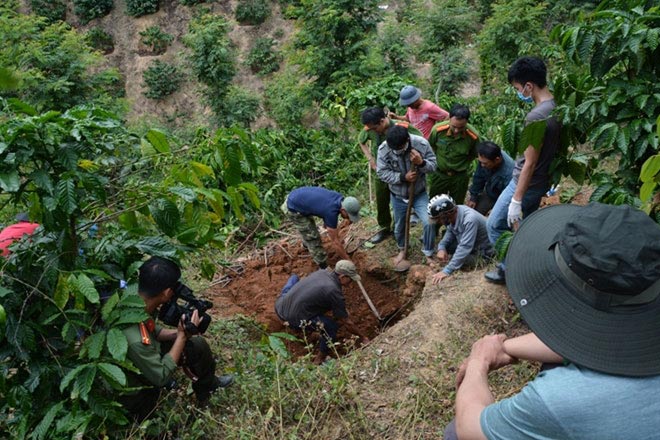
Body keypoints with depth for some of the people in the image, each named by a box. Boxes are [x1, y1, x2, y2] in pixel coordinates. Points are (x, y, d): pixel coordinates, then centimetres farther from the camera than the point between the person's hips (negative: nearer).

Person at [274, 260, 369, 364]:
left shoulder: (322, 272, 5)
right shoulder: (334, 292, -15)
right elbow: (346, 322, -5)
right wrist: (363, 337, 9)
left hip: (279, 306, 8)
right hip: (293, 318, -8)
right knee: (331, 327, -4)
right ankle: (319, 359, 11)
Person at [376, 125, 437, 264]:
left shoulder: (421, 143, -21)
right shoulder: (383, 149, -21)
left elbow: (433, 164, -12)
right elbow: (382, 173, -16)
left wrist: (421, 162, -35)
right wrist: (403, 177, -28)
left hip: (419, 193, -1)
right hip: (397, 195, 1)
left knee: (429, 222, -14)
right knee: (399, 226, 17)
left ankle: (428, 254, 9)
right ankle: (402, 250, 46)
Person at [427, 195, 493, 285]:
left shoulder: (470, 219, -36)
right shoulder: (453, 213, -14)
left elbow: (464, 248, -41)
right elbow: (450, 232, 2)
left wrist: (446, 271, -44)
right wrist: (441, 248, -19)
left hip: (484, 251, -7)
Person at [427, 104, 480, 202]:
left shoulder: (473, 136, -22)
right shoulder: (438, 129, -22)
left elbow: (473, 155, 0)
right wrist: (437, 160, 3)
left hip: (460, 177, 0)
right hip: (438, 174, 1)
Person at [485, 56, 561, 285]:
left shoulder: (536, 116, -27)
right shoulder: (556, 108, 2)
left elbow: (530, 163, -26)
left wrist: (516, 200, -21)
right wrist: (551, 180, 24)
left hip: (526, 183, -9)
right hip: (540, 182, 9)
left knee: (495, 225, 6)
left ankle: (510, 270, 18)